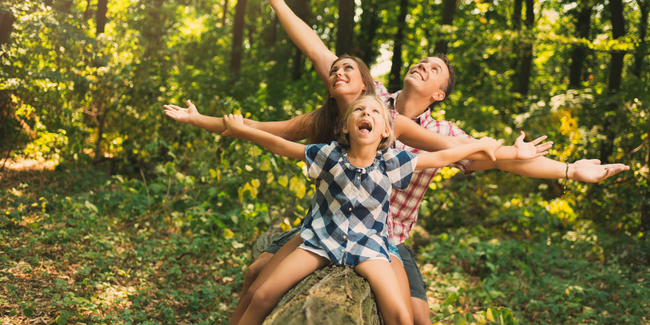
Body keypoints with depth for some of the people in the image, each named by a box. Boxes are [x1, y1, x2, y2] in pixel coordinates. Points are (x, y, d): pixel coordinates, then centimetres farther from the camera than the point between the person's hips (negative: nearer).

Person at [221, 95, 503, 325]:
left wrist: (480, 144, 9)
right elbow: (280, 145, 2)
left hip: (368, 245, 0)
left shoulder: (391, 162, -5)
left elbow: (440, 157, 3)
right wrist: (241, 130, 8)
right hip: (322, 237, 1)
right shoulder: (329, 155, -6)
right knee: (263, 296, -12)